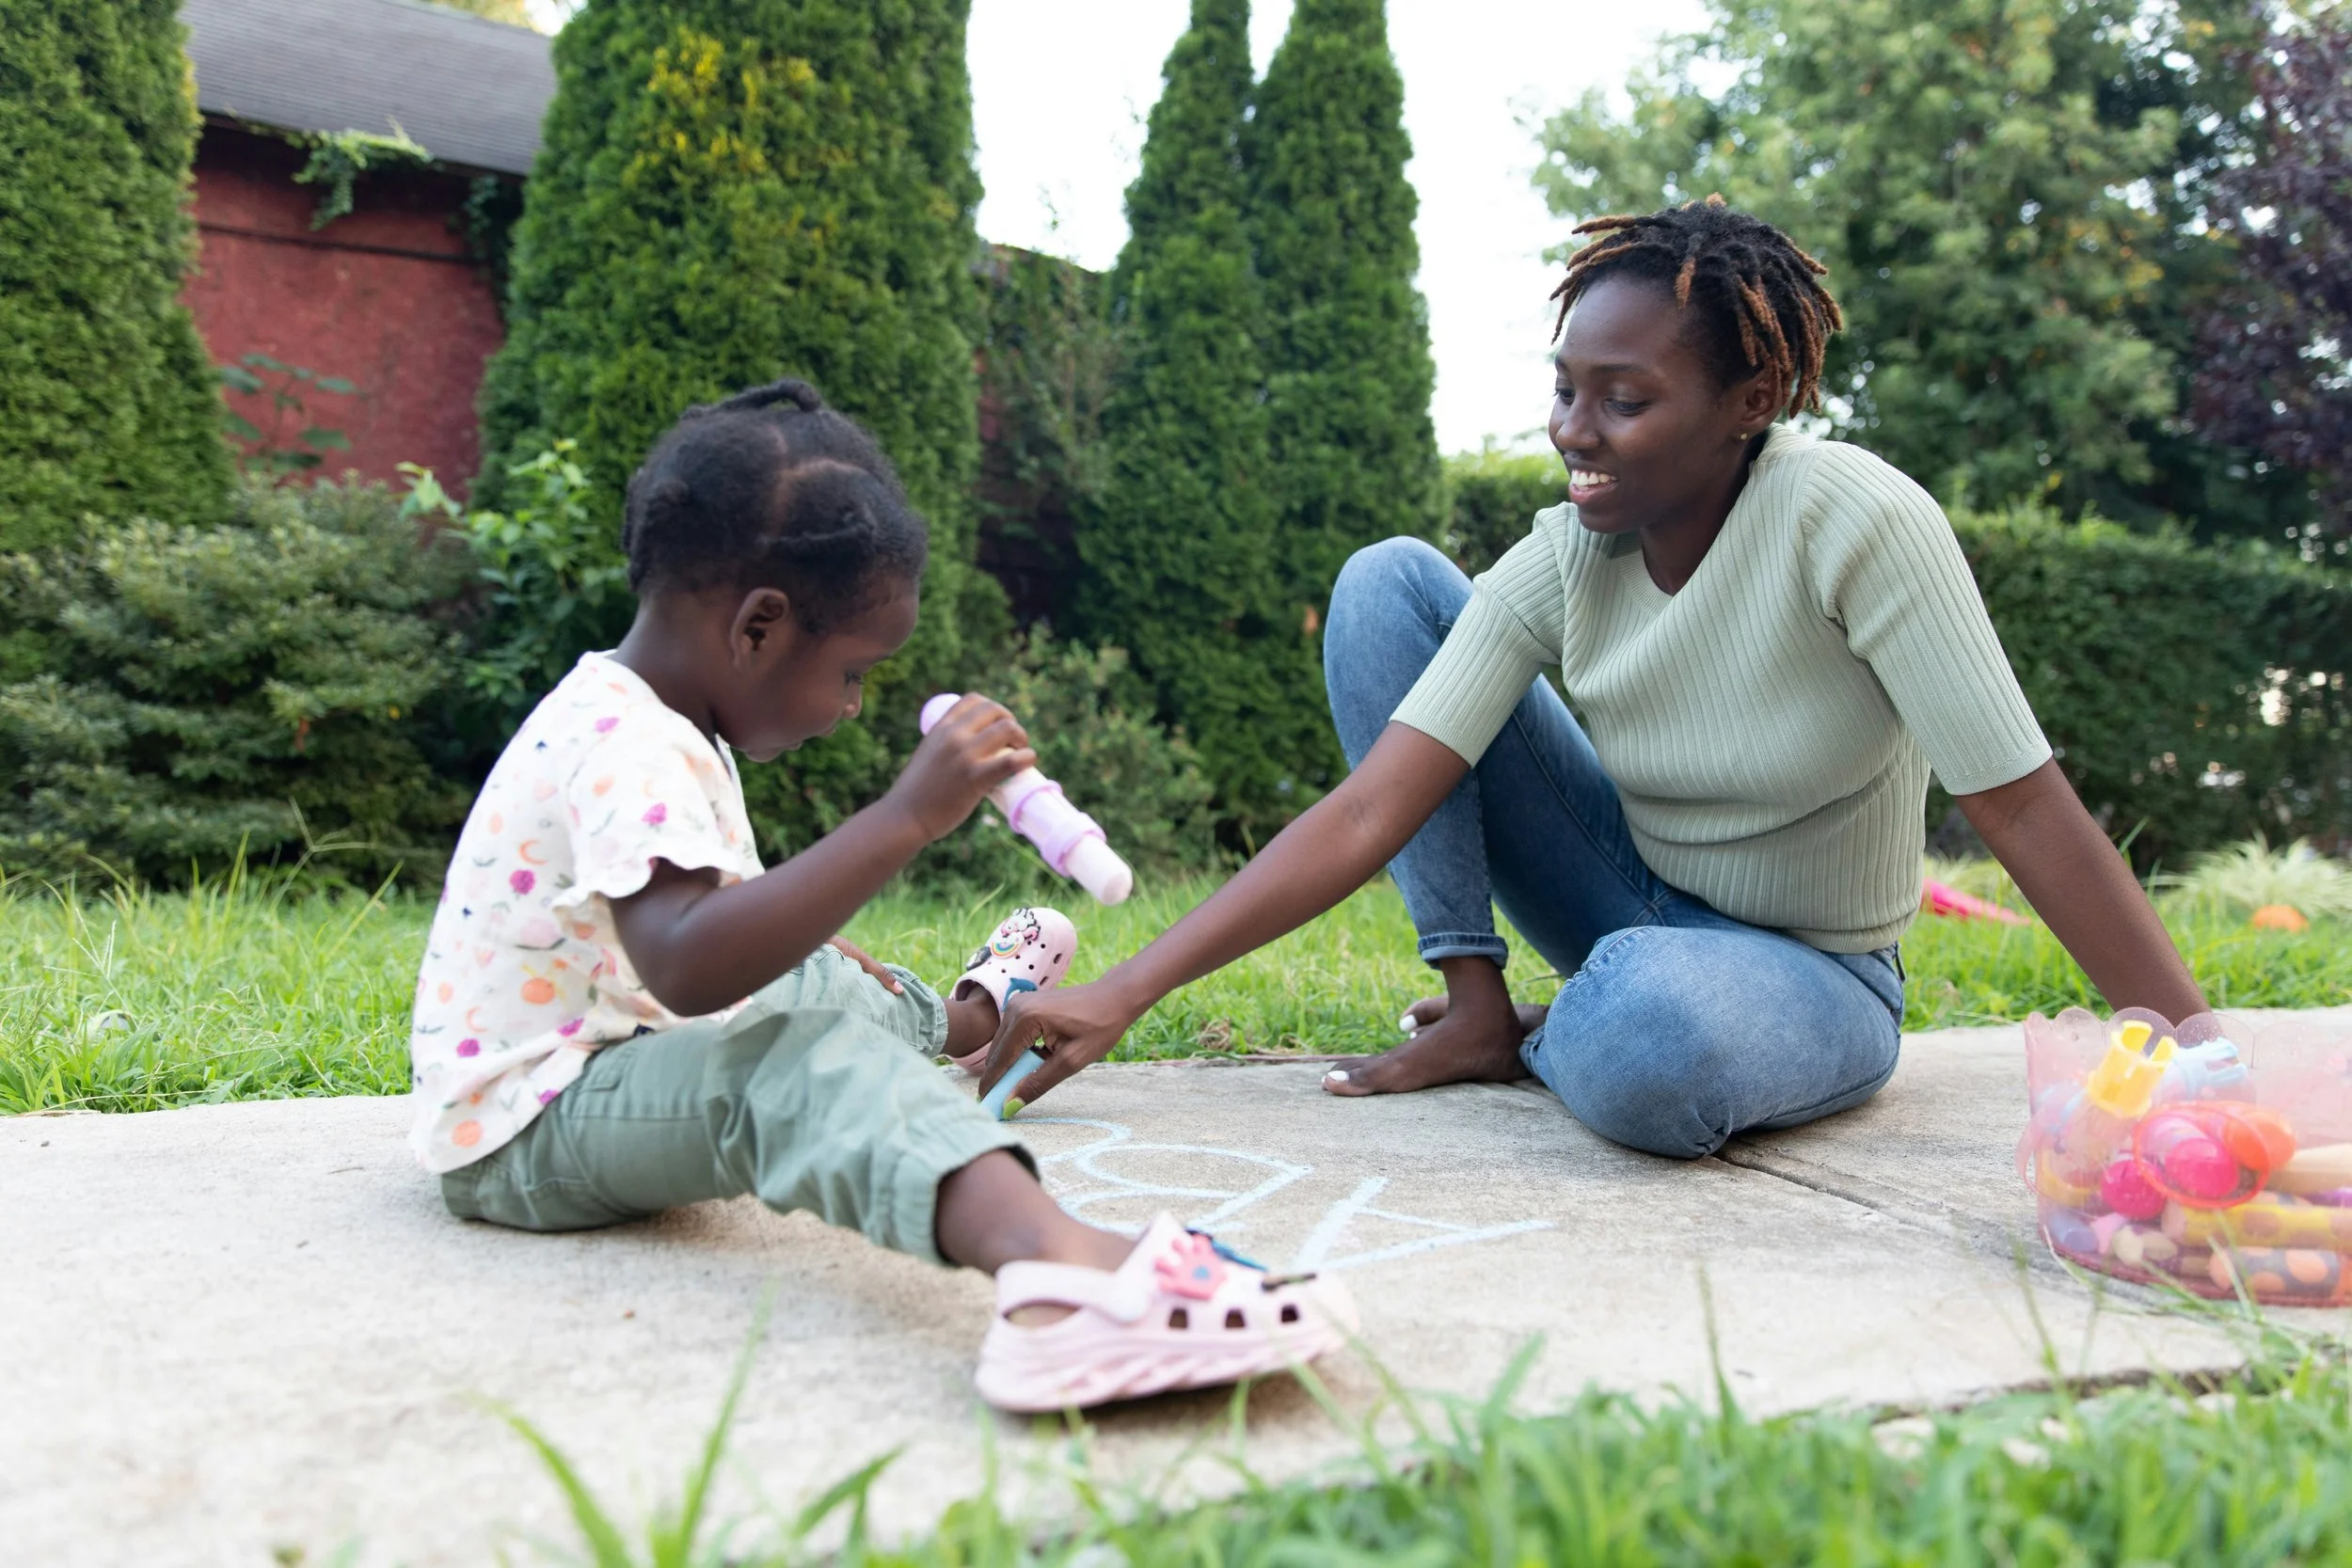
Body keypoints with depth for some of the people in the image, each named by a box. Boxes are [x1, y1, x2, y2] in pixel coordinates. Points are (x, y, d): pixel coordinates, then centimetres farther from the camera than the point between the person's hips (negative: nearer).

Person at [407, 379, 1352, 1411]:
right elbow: (689, 966, -43)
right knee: (797, 1049, -38)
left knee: (819, 985, 27)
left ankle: (962, 1018, 58)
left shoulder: (636, 718, 9)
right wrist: (905, 819, -43)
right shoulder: (625, 751, -25)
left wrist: (814, 956, 20)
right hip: (518, 1136, -11)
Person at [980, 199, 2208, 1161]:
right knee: (1388, 580, -9)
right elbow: (1368, 811, -19)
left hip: (1811, 972, -4)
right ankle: (1477, 1008, -9)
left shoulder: (1854, 518, -25)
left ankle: (1546, 1037, -4)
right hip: (1638, 906, 4)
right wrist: (1121, 997, -27)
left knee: (1648, 1034, -44)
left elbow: (2024, 807, -24)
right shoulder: (1557, 569, -13)